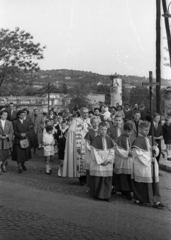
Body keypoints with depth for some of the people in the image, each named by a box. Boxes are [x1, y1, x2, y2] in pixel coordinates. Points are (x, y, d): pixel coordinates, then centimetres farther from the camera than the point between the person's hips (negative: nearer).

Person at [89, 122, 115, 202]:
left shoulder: (109, 140, 7)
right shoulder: (96, 139, -6)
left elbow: (112, 151, 6)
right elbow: (94, 152, -10)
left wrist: (108, 160, -9)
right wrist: (100, 161, -14)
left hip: (108, 164, 3)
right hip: (97, 164, -3)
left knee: (107, 180, 3)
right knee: (97, 180, 4)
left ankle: (106, 195, 9)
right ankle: (96, 194, 18)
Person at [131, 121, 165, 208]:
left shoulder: (150, 139, 11)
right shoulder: (137, 141, -11)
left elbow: (156, 151, 15)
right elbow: (138, 154, -16)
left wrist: (155, 148, -8)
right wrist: (149, 159, -15)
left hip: (151, 164, 7)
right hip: (142, 165, -6)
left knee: (154, 181, 2)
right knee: (141, 183, 2)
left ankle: (156, 201, 5)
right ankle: (138, 199, 19)